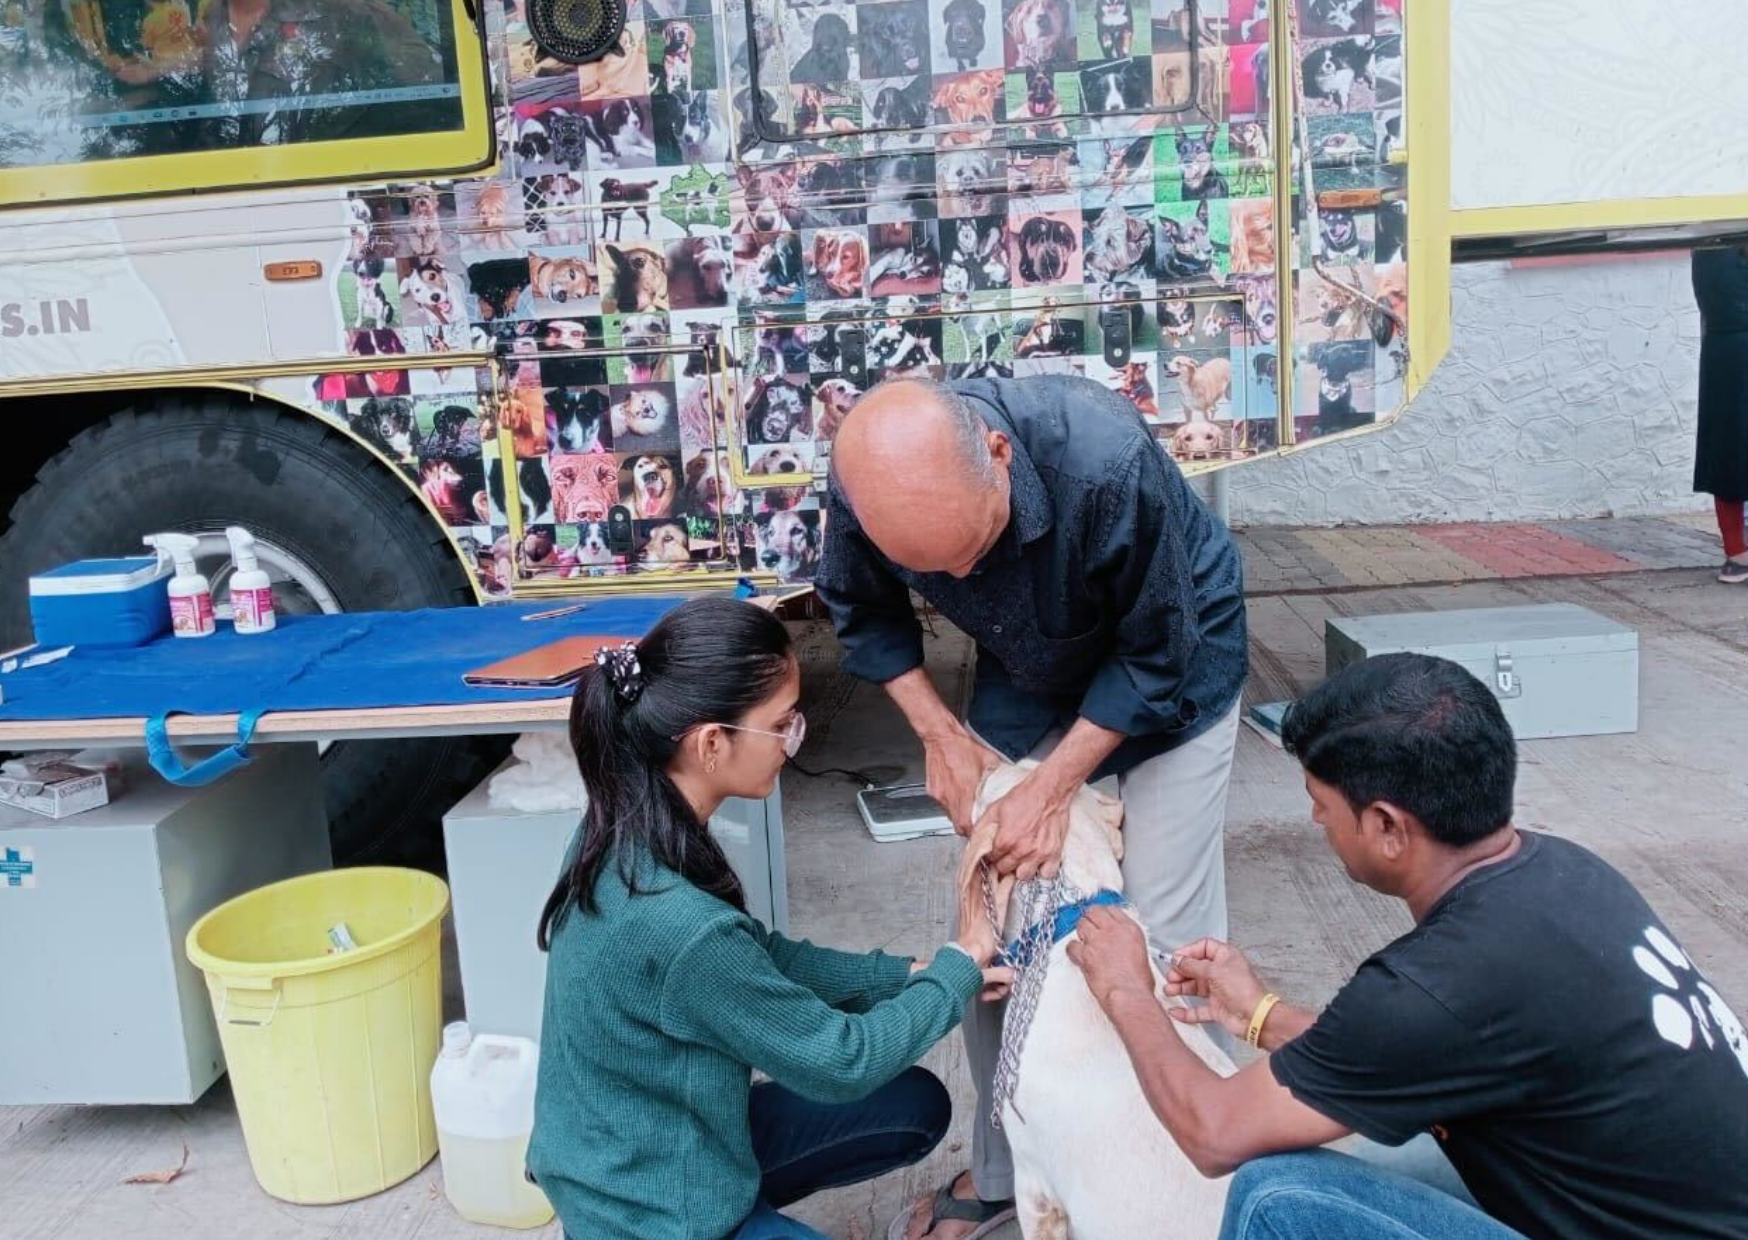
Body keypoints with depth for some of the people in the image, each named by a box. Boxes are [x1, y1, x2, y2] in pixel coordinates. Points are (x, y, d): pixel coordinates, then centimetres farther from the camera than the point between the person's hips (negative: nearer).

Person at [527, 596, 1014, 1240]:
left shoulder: (630, 826, -9)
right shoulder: (679, 925, -35)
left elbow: (760, 955, 6)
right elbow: (838, 1063, -20)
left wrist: (909, 974, 1)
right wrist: (958, 971, -6)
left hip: (645, 1145, 8)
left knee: (916, 1106, 13)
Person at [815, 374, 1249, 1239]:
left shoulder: (1108, 461, -40)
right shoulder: (865, 482, -28)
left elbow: (1155, 657, -23)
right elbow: (860, 611, -4)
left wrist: (1053, 787, -22)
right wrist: (939, 735, -12)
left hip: (1171, 663, -3)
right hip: (1028, 672, 4)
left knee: (1165, 926, -6)